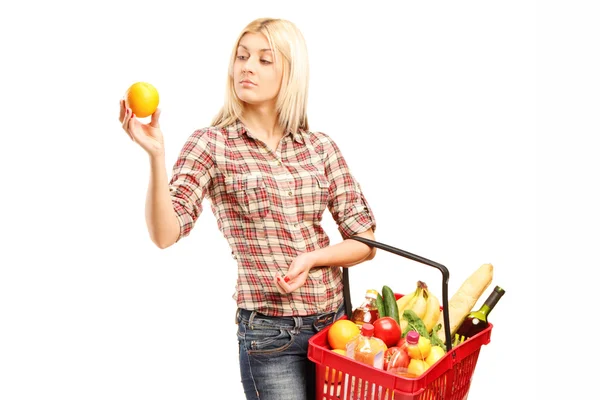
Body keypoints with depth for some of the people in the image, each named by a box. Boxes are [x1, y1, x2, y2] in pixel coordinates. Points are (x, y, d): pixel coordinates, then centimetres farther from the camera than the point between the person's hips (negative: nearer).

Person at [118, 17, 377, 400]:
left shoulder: (321, 146, 2)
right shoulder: (212, 144, -6)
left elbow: (366, 241, 4)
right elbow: (165, 234, -17)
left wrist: (312, 257, -13)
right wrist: (156, 155, -30)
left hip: (336, 322, 4)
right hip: (270, 335, -4)